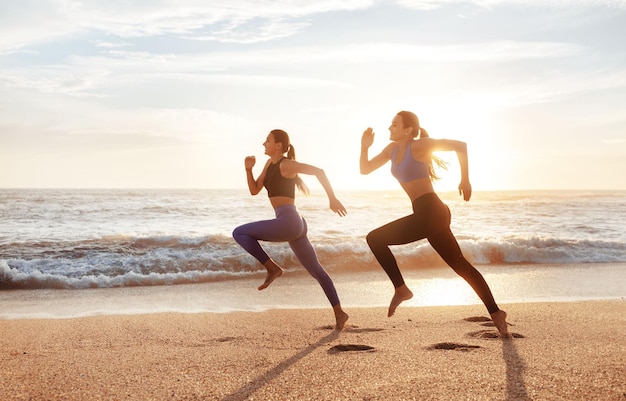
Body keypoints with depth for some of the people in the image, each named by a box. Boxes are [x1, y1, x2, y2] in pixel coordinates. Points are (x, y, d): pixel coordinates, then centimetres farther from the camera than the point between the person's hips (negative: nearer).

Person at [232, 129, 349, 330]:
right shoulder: (270, 163, 20)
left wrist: (332, 199, -13)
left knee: (239, 233, -5)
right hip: (295, 225, 10)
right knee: (315, 270, 15)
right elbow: (254, 190, 21)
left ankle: (272, 267, -5)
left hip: (288, 221, -10)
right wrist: (248, 169, 6)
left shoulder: (286, 164, -6)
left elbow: (319, 171, -13)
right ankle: (339, 312, 20)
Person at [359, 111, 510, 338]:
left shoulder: (418, 146, -8)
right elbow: (365, 169, 17)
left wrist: (465, 180, -11)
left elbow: (460, 145, -13)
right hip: (429, 215, 10)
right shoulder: (392, 149, 15)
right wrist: (365, 147, 0)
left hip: (430, 212, -10)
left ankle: (401, 289, -3)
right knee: (461, 266, 11)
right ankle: (495, 313, 14)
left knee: (375, 239, -8)